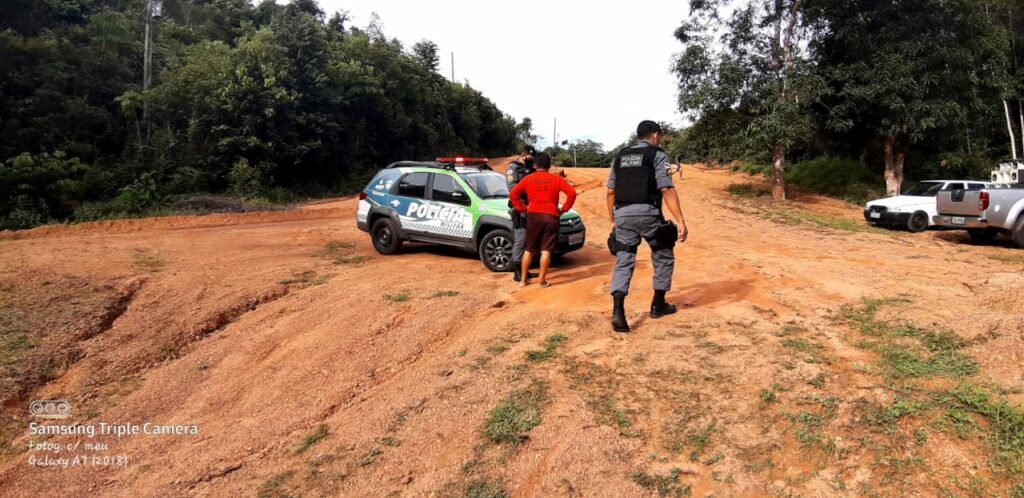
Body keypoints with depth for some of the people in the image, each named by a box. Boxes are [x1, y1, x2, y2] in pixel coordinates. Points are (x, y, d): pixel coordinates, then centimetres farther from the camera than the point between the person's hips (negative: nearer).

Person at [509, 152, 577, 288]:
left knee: (529, 249, 12)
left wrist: (522, 208, 7)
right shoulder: (556, 179, 5)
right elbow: (572, 193, -5)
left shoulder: (528, 179, 7)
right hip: (551, 216, -1)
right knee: (546, 250, 1)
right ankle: (542, 280, 2)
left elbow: (513, 194, 1)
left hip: (534, 216, 1)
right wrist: (564, 209, 3)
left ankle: (523, 279, 15)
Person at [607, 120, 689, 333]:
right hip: (647, 214, -4)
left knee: (623, 263, 4)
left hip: (623, 215, 4)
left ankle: (618, 312, -13)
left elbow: (611, 192, 15)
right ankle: (658, 305, 26)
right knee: (663, 258, 17)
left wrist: (613, 220, 23)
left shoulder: (620, 157, 16)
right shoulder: (657, 155, 0)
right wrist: (681, 221, -14)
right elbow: (667, 190, -11)